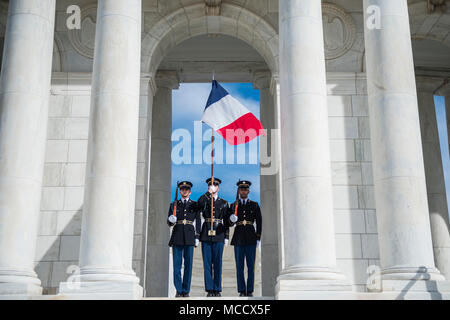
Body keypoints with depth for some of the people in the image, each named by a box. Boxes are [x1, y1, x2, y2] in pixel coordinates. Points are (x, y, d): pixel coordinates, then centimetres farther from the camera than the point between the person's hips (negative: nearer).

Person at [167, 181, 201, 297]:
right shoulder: (174, 205, 12)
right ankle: (179, 290, 6)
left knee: (188, 264, -1)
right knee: (177, 265, -1)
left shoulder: (195, 205, 10)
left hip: (189, 236, 0)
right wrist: (171, 220, -13)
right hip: (177, 236, 1)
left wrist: (197, 237, 0)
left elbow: (198, 222, 8)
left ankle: (186, 290, 7)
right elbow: (169, 223, 11)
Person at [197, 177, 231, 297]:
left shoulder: (224, 203, 12)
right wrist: (209, 193, -24)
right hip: (206, 234, 0)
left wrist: (226, 237, 2)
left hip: (219, 235, 0)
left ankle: (217, 289, 8)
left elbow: (226, 221, 9)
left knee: (217, 262, 1)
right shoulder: (204, 201, 11)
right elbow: (199, 203, -16)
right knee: (207, 263, 1)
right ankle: (209, 289, 6)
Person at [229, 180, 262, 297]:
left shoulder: (254, 205, 8)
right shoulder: (234, 206, 10)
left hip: (251, 238, -1)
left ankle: (250, 291, 6)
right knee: (239, 265, 1)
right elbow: (230, 224, 8)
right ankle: (242, 290, 6)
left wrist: (258, 238, -1)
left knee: (251, 265, 0)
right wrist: (232, 220, -16)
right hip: (238, 238, 1)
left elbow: (259, 222, 6)